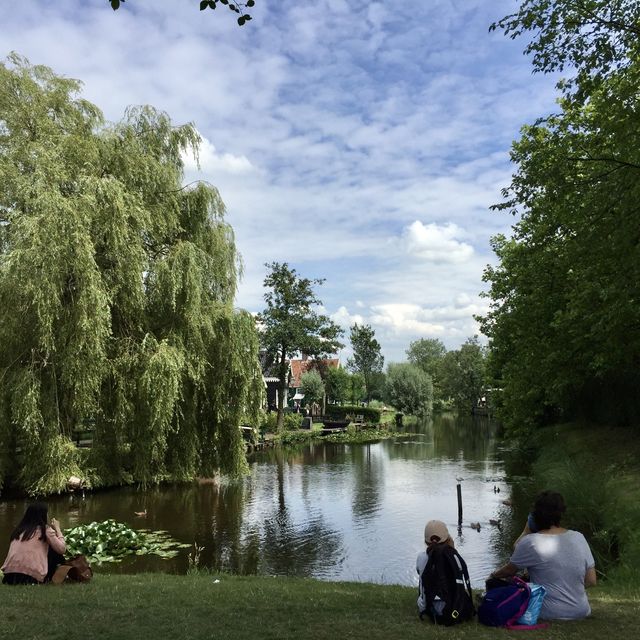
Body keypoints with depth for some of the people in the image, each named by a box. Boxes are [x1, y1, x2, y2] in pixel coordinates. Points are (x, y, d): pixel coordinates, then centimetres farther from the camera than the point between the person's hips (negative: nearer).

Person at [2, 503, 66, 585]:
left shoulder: (19, 529, 18)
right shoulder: (45, 529, 3)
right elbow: (61, 549, 2)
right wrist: (57, 529, 14)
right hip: (31, 576, -6)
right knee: (56, 552, 17)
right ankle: (45, 580, 19)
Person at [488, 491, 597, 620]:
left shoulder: (530, 542, -16)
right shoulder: (579, 538, -3)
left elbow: (509, 571, -1)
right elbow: (591, 581, 2)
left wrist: (494, 575, 20)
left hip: (549, 614, -4)